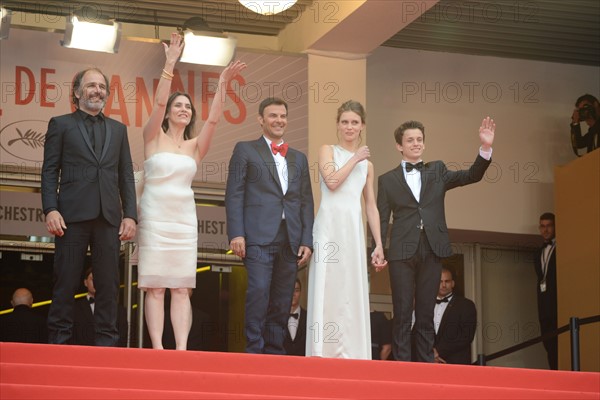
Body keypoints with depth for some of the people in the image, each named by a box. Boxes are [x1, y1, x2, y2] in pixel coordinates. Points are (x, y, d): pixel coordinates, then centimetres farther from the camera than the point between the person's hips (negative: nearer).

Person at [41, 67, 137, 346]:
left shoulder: (118, 129, 19)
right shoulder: (61, 124, 11)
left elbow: (126, 175, 15)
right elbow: (49, 171, 4)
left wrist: (130, 214, 3)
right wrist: (50, 209, -9)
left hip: (108, 216, 3)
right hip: (73, 214, -3)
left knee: (108, 285, 0)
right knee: (66, 282, -2)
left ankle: (106, 342, 2)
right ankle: (58, 341, 1)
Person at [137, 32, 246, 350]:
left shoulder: (195, 145, 13)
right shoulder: (154, 136, 5)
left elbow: (213, 118, 0)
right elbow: (158, 103, -9)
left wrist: (222, 85, -11)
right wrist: (170, 64, -17)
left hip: (184, 219, 3)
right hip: (154, 216, -3)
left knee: (181, 286, -1)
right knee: (155, 286, -5)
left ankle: (182, 348, -6)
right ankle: (157, 348, -8)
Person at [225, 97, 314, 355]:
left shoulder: (299, 159, 22)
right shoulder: (245, 150, 9)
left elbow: (306, 202, 18)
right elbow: (234, 194, 1)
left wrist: (307, 241, 7)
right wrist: (236, 234, -10)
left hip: (290, 241, 4)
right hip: (259, 237, -4)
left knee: (282, 302, 2)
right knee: (258, 292, -17)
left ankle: (275, 353, 6)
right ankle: (254, 350, -13)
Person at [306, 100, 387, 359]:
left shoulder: (367, 164, 18)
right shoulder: (328, 151, 7)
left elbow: (371, 207, 17)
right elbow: (332, 182, -11)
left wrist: (379, 244, 11)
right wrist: (355, 159, -2)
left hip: (354, 231, 4)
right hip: (329, 227, -4)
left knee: (353, 293, 1)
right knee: (326, 289, -7)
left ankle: (351, 355, 3)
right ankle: (322, 353, -8)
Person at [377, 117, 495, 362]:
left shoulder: (437, 171, 15)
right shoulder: (388, 180, 10)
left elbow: (472, 176, 5)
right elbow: (382, 219, 6)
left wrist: (486, 148, -9)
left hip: (432, 250, 2)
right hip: (402, 251, -2)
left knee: (426, 314, 5)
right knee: (402, 314, -2)